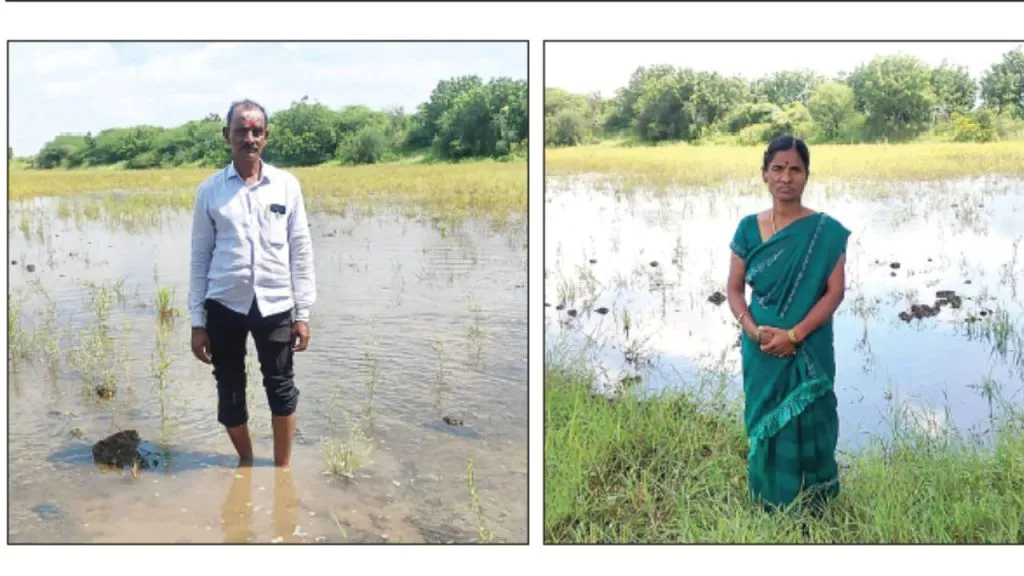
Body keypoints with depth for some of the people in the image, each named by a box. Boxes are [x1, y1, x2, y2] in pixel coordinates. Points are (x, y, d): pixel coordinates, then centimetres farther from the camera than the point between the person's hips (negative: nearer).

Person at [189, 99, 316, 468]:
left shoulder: (286, 185, 0)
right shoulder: (210, 191, 0)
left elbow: (301, 251, 2)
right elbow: (200, 256, 3)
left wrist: (303, 313, 0)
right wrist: (197, 321, 1)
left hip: (275, 306, 0)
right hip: (225, 306, 0)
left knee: (281, 390, 8)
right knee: (230, 392, 11)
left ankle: (282, 469, 27)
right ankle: (246, 463, 34)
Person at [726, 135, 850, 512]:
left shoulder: (826, 231, -7)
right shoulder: (749, 228, 1)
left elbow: (835, 291, -9)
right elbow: (735, 289, 3)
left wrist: (794, 334, -19)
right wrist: (753, 331, -14)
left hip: (810, 353, -2)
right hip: (761, 352, 3)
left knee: (808, 429, 6)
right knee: (765, 428, 11)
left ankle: (813, 514, 23)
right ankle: (768, 510, 27)